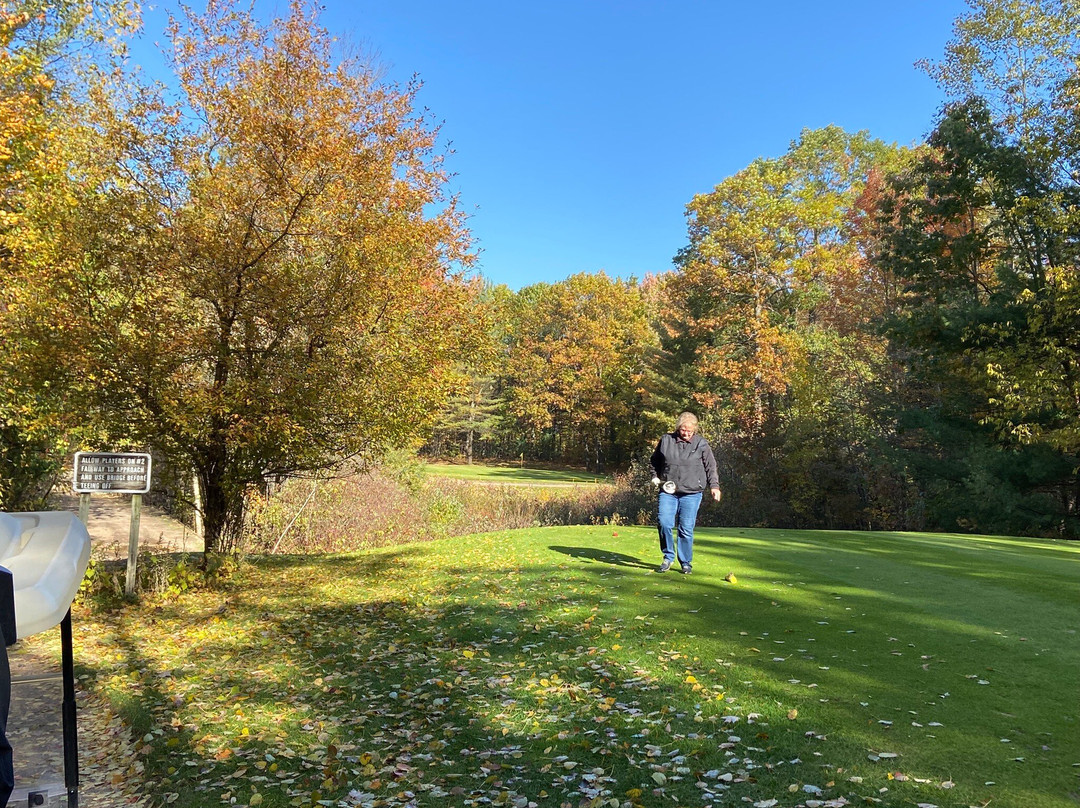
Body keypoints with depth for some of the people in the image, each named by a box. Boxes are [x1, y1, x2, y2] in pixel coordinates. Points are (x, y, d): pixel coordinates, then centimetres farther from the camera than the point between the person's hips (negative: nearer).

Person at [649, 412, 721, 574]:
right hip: (667, 492, 2)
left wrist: (714, 486, -5)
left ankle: (686, 562, 14)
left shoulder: (701, 444, 3)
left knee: (686, 528, -2)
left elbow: (711, 467, 6)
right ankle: (668, 556, 10)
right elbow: (653, 461, 20)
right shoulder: (666, 440, 7)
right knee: (664, 523, -10)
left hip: (691, 494, -2)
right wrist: (655, 477, 6)